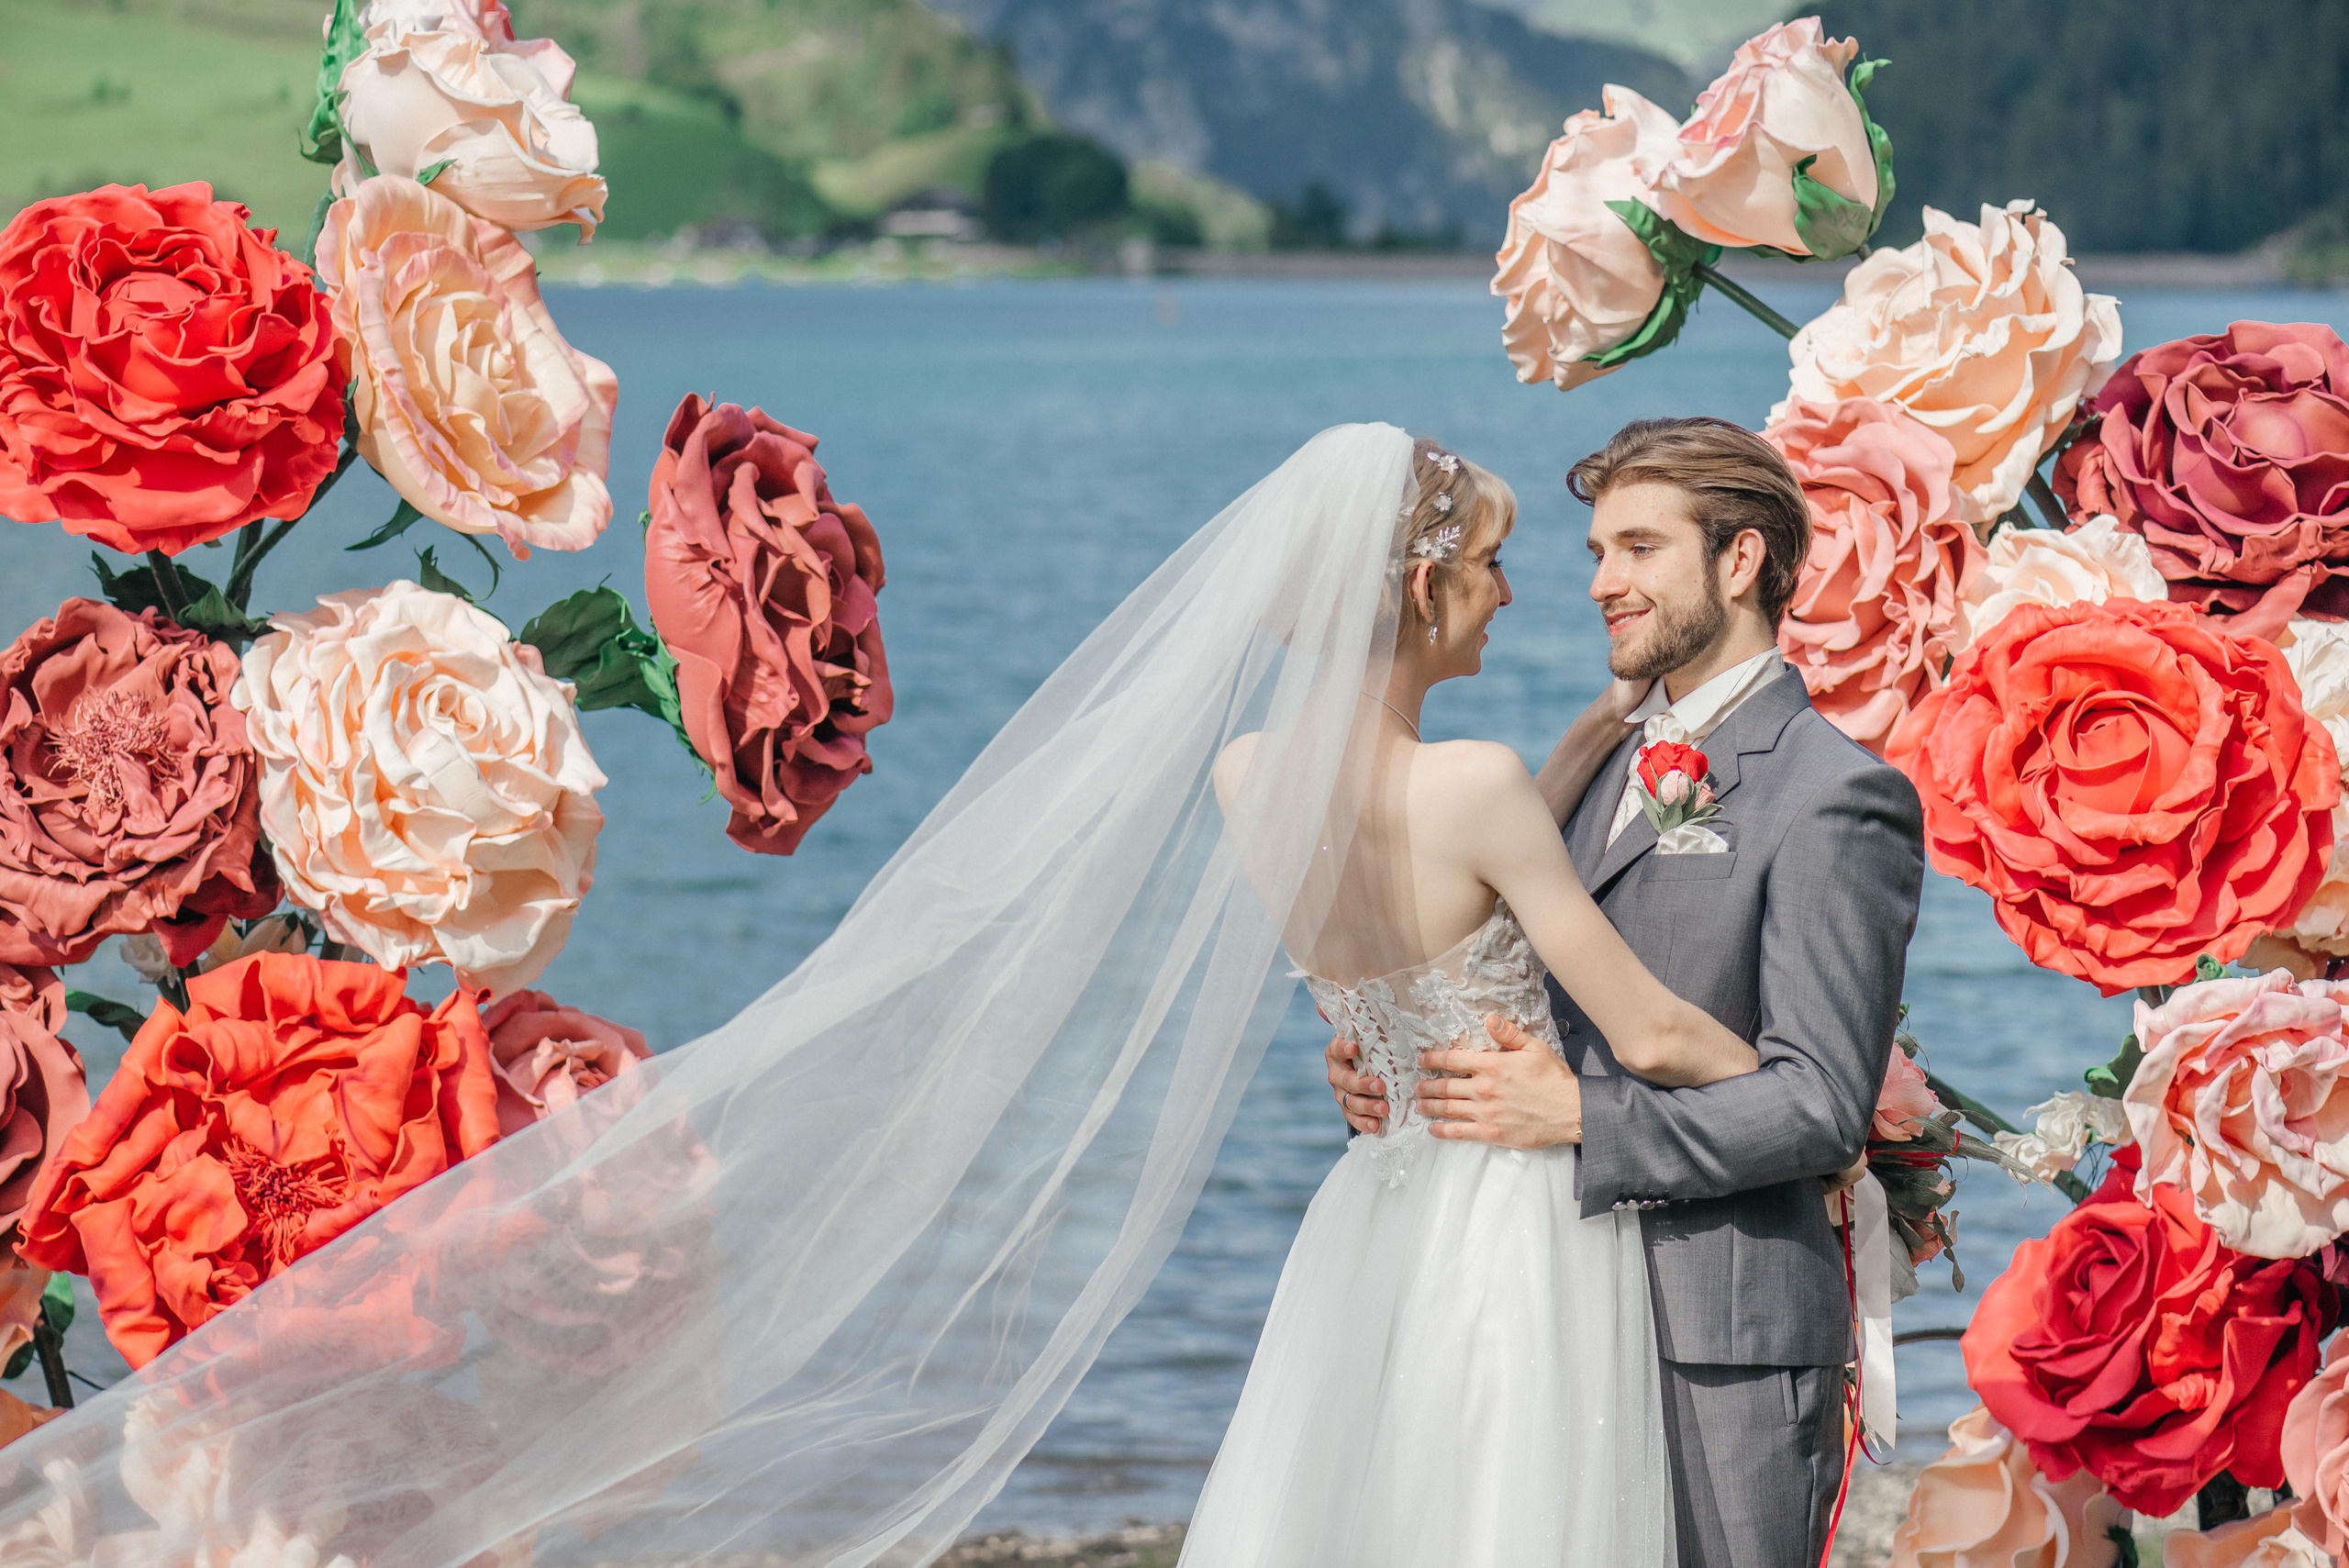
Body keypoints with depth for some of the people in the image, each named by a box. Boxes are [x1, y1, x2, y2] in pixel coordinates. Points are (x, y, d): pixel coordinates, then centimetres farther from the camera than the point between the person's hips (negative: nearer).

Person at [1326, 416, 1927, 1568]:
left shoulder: (1836, 797, -10)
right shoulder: (1607, 761, 16)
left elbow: (1821, 1103, -16)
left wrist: (1577, 1116, -20)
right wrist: (1390, 1068, 3)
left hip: (1721, 1343, -7)